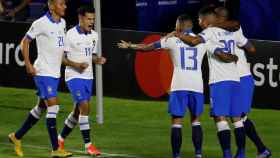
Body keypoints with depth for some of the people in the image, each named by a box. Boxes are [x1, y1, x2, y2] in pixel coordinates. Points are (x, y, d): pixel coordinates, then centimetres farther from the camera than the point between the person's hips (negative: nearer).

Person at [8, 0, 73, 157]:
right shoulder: (41, 23, -13)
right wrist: (28, 65, -10)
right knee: (53, 106, -13)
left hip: (56, 73, 8)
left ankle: (17, 137, 30)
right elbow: (25, 41, -5)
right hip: (43, 72, -8)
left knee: (41, 107, 15)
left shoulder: (62, 23, 9)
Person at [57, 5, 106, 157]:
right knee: (85, 107, -16)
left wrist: (98, 60, -2)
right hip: (74, 76, -7)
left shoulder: (94, 35, 7)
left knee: (78, 111, 11)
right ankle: (88, 145, -11)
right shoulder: (71, 34, -13)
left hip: (88, 76, 7)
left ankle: (60, 139, 29)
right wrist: (77, 65, -22)